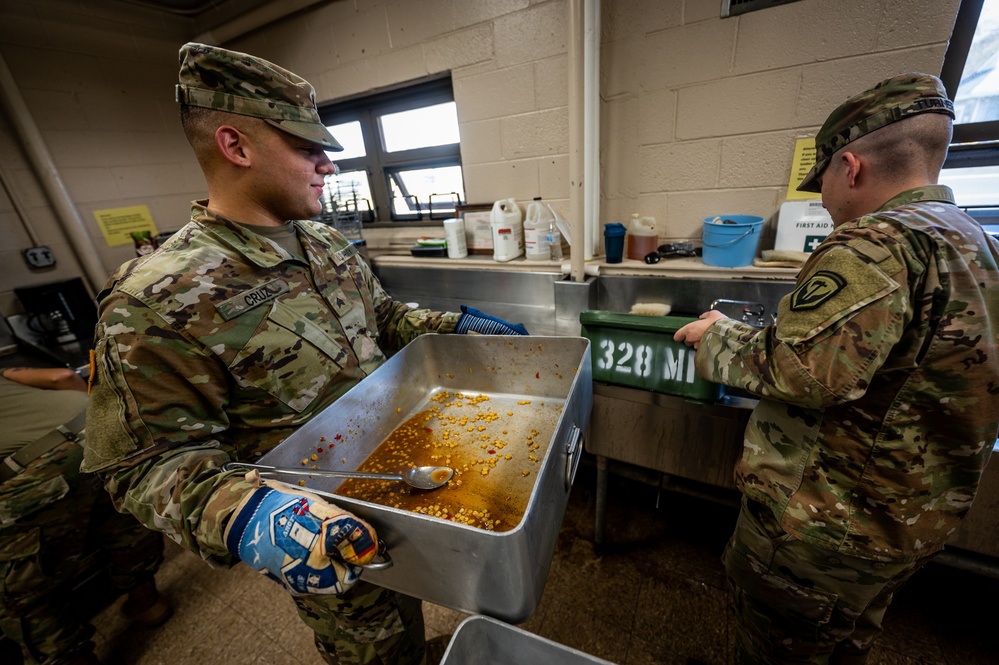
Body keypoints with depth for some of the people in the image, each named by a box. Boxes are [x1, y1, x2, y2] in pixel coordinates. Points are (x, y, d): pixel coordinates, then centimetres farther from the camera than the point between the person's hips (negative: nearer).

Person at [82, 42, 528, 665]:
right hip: (330, 542, -6)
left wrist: (455, 325, -3)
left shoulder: (331, 244, -2)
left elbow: (383, 316, 9)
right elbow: (152, 458, -20)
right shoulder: (155, 303, -24)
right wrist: (239, 515, -39)